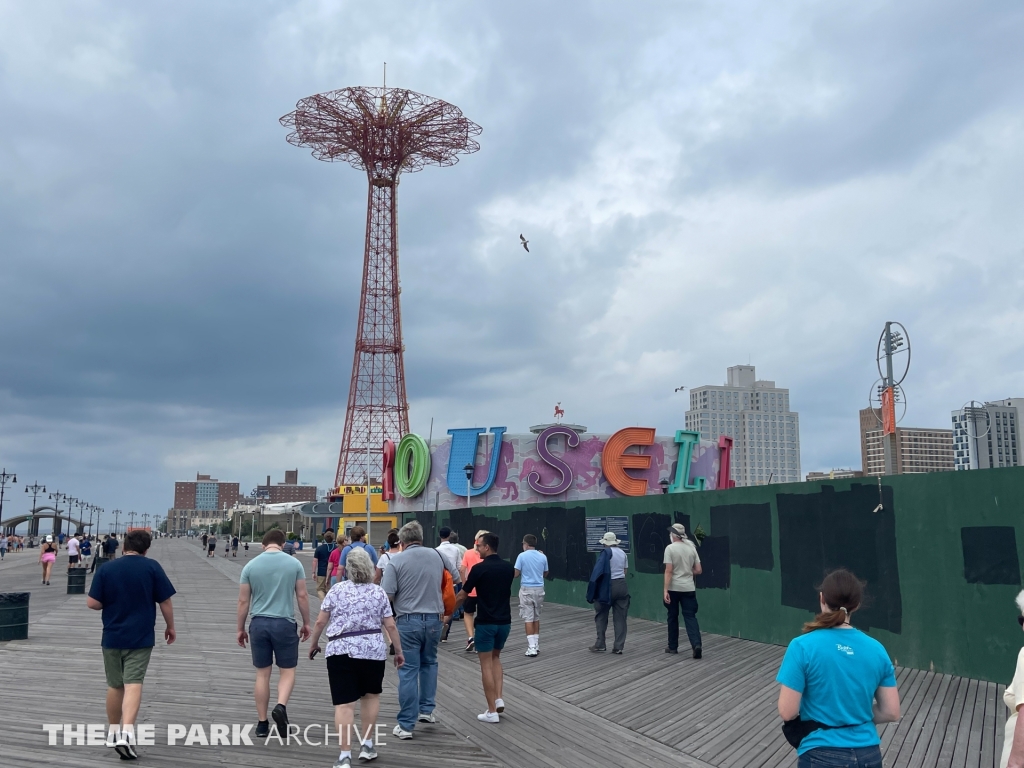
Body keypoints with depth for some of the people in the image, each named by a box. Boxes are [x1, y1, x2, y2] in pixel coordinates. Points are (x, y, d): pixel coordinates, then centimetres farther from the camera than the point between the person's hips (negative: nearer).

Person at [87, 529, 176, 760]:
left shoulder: (106, 569, -2)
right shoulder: (152, 567, -5)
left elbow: (92, 603, -4)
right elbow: (165, 602, -4)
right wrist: (170, 626, 10)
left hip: (112, 636, 2)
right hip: (140, 637, -2)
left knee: (114, 685, 16)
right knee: (133, 684, -6)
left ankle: (113, 732, 28)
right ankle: (127, 733, -21)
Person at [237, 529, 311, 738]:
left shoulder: (251, 565, 1)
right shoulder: (294, 564, -2)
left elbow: (243, 601, 3)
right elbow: (302, 596, -1)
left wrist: (241, 629, 13)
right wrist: (306, 623, 10)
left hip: (259, 624, 2)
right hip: (284, 623, -2)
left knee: (262, 674, 11)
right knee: (287, 670, 10)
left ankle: (262, 723, 16)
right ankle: (281, 706, -15)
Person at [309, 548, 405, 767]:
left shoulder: (336, 590, 2)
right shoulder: (379, 592, 4)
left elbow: (320, 621, 3)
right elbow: (390, 626, 3)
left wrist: (313, 643, 18)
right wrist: (399, 651, 13)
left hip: (340, 651, -1)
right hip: (373, 651, 1)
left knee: (344, 703, 0)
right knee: (371, 695, 20)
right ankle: (366, 745, 24)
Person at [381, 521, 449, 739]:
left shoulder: (397, 560, -9)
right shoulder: (436, 556, 5)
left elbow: (387, 596, -13)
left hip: (408, 621, -4)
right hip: (434, 619, 4)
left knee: (408, 671, 2)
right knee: (429, 663, 25)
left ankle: (406, 725, 7)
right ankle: (426, 709, 26)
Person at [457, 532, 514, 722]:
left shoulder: (479, 568, -12)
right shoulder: (509, 568, 4)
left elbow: (462, 595, -3)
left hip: (486, 622, -5)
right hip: (505, 621, 6)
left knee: (486, 664, 3)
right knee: (495, 658, 23)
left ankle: (492, 712, 4)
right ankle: (498, 699, 10)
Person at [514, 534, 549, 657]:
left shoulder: (522, 556, -8)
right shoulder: (543, 557, 3)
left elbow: (516, 574, -8)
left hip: (527, 589, -4)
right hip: (539, 589, 4)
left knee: (528, 619, -2)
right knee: (536, 618, 15)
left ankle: (532, 647, -6)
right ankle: (536, 645, 20)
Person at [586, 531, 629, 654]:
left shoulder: (606, 552, -10)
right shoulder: (622, 553, 9)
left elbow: (598, 570, -15)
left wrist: (592, 590, -9)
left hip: (608, 586, -5)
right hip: (622, 586, 5)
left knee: (601, 616, 8)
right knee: (620, 618, 8)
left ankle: (600, 645, 9)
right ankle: (618, 647, 7)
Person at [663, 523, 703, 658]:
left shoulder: (670, 548, -10)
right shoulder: (692, 548, 4)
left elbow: (669, 571, -15)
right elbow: (698, 571, 5)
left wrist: (665, 590, -15)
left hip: (674, 588, -3)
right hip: (689, 588, 3)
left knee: (673, 617, 11)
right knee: (690, 617, 3)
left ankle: (673, 647, 20)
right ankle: (696, 645, -15)